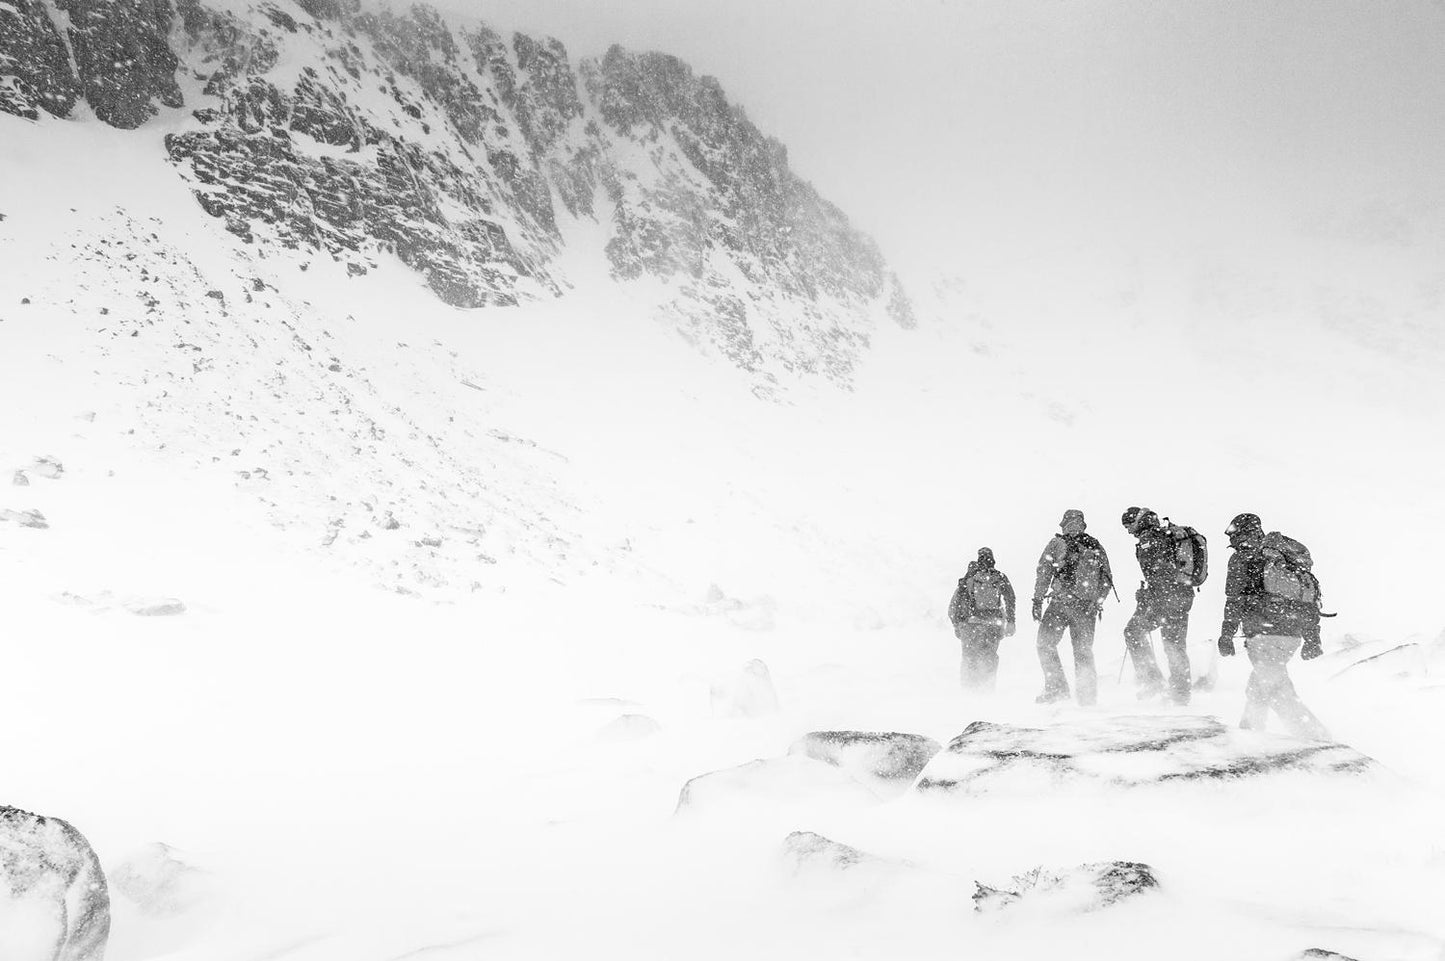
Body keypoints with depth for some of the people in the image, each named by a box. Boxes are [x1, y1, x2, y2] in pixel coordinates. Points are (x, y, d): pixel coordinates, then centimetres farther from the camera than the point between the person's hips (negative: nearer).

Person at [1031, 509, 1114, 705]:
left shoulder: (1057, 544, 0)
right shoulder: (1096, 547, 12)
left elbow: (1043, 572, -3)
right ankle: (1088, 696, 10)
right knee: (1084, 650, 12)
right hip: (1088, 607, 5)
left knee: (1046, 643, 1)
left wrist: (1037, 601, 1)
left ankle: (1057, 687, -11)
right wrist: (1098, 602, 22)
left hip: (1062, 602, -5)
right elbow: (1107, 580, 14)